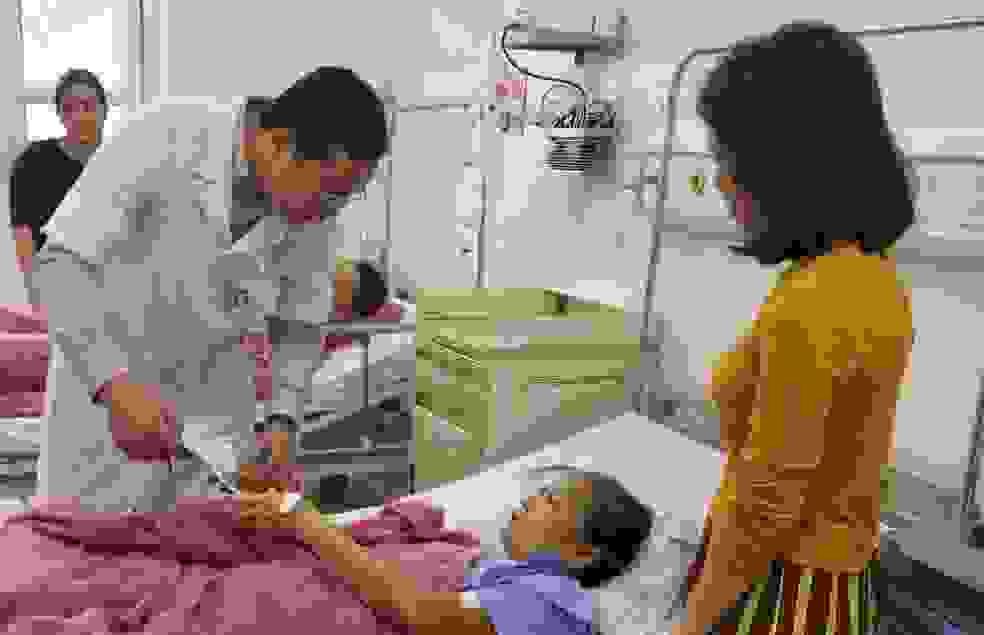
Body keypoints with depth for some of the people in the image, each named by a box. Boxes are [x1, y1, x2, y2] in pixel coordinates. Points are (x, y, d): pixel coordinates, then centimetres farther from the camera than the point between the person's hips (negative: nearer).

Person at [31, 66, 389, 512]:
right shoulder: (164, 138, -29)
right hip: (102, 370, -2)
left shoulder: (318, 195, -17)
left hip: (211, 381, 3)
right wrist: (116, 386, -42)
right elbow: (58, 267, -29)